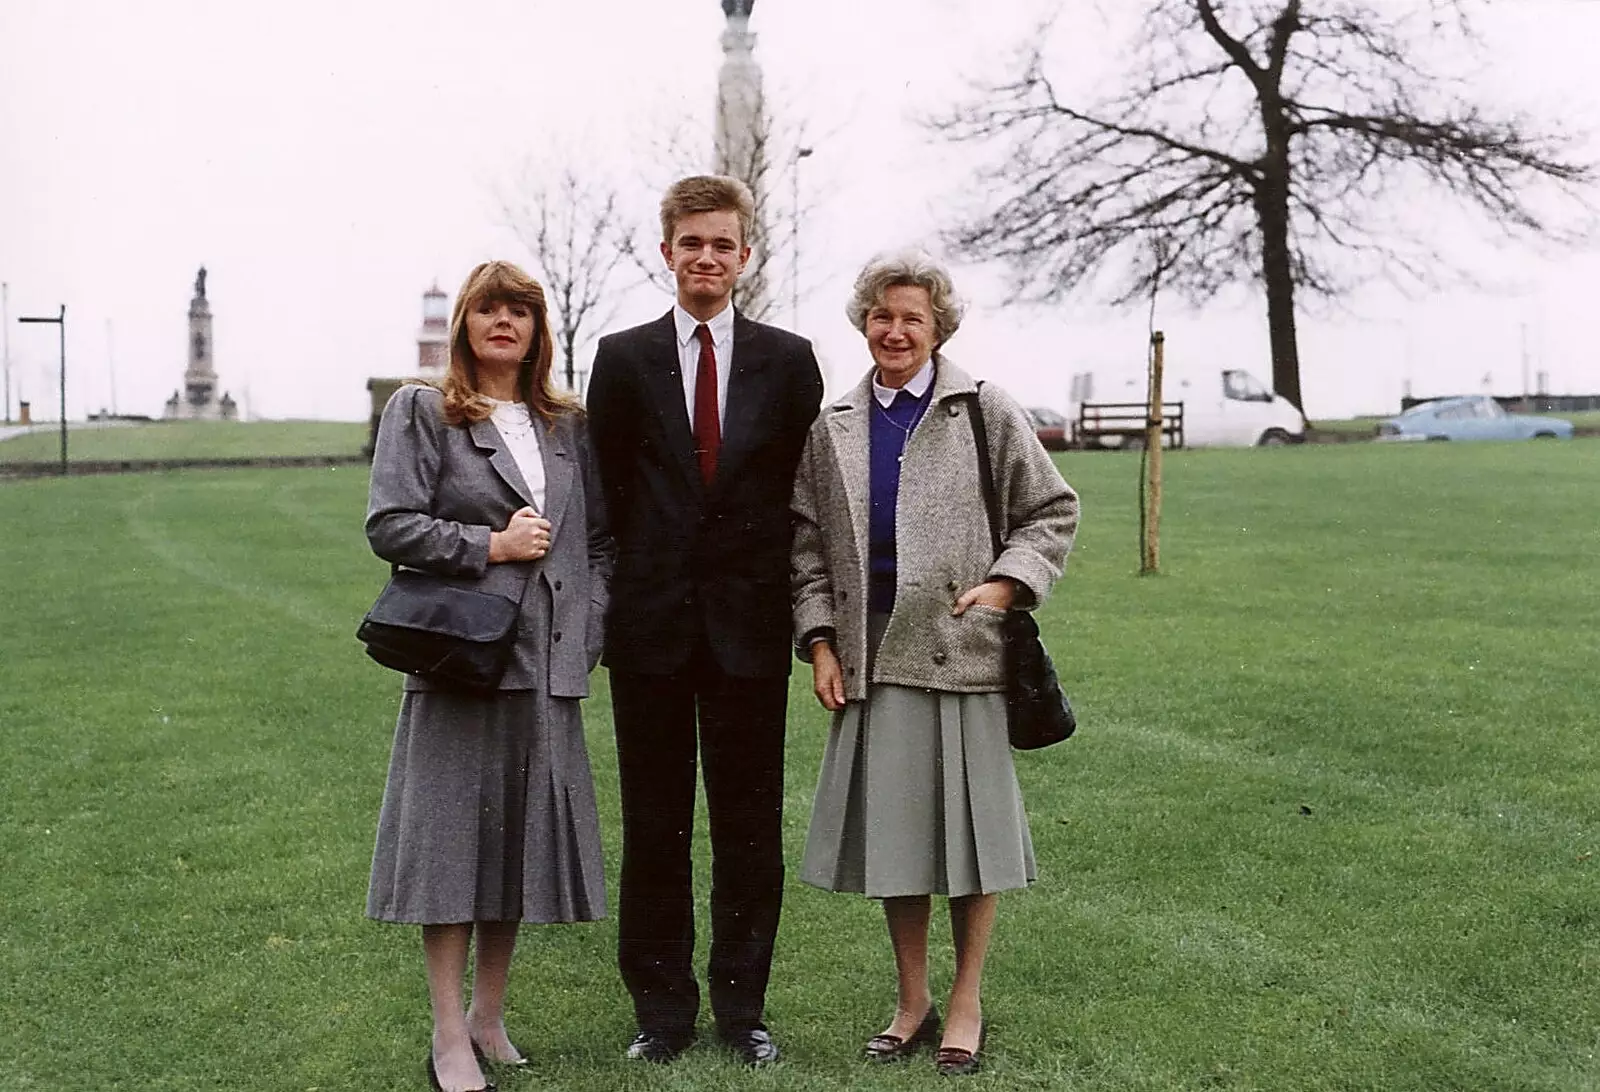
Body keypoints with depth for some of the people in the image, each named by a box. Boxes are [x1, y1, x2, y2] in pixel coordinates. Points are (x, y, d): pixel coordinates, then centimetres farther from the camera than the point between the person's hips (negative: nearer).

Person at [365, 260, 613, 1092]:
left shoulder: (567, 427, 16)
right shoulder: (421, 414, 3)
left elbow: (601, 539, 17)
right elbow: (389, 525, -6)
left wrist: (586, 631, 4)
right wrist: (491, 546, -10)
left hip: (547, 663, 5)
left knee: (523, 841, 9)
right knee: (454, 838, -3)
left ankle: (489, 1018, 22)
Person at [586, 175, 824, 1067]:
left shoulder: (788, 360, 4)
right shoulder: (624, 359, 4)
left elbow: (808, 489, 6)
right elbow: (608, 490, 6)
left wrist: (771, 582, 1)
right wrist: (642, 581, 2)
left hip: (749, 624, 0)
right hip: (652, 624, 0)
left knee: (751, 822, 6)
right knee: (654, 823, 7)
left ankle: (743, 1006, 19)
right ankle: (663, 1008, 18)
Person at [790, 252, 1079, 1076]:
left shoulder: (985, 413, 3)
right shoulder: (832, 429, 12)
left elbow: (1052, 511, 5)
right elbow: (809, 542, 12)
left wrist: (1007, 585, -10)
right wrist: (821, 643, 3)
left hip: (962, 648, -3)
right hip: (871, 654, 3)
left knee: (966, 822, 2)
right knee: (889, 827, 7)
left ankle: (966, 1005, 17)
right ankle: (912, 1002, 22)